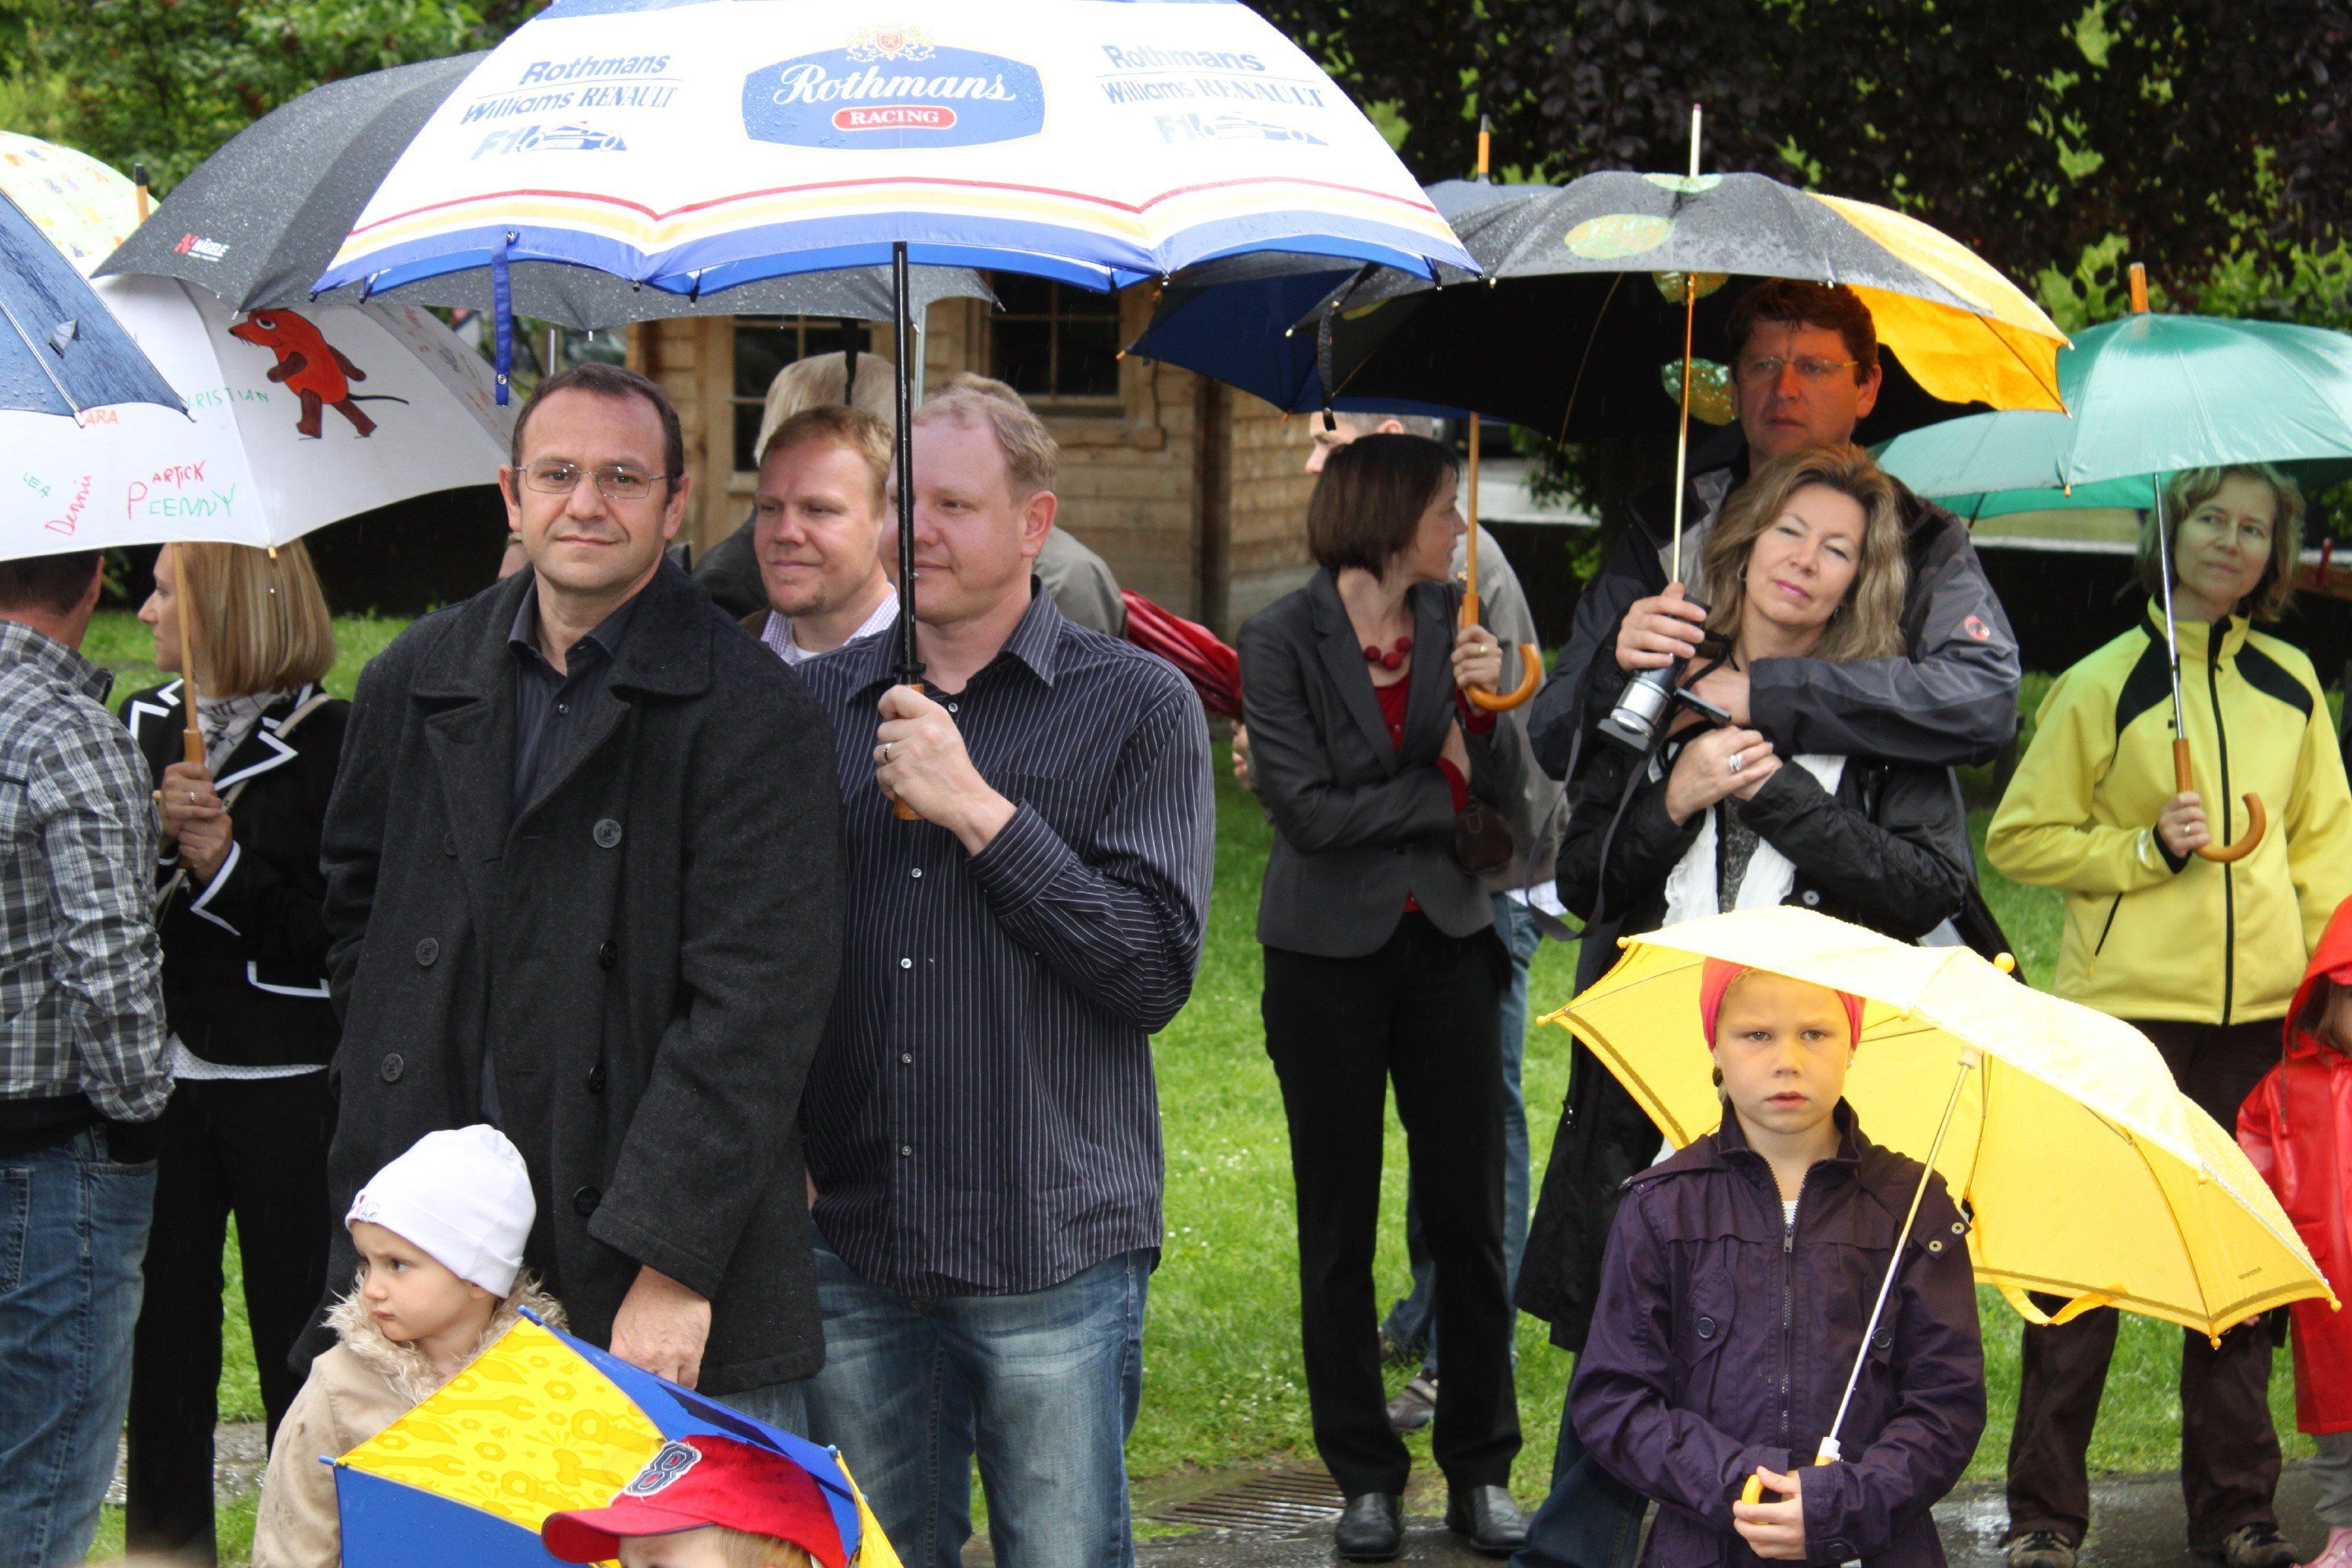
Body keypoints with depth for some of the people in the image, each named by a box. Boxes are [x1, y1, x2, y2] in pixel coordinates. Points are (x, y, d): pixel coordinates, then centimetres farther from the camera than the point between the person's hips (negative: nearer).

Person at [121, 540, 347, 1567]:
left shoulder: (329, 741, -6)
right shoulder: (142, 730, 11)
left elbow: (346, 933, -10)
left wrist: (229, 866, -16)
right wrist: (155, 833, -10)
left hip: (287, 1086, -4)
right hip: (161, 1078, 4)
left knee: (297, 1340, 0)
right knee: (163, 1334, 8)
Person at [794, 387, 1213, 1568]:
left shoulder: (1138, 707, -1)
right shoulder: (817, 703, 10)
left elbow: (1157, 967, -11)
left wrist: (979, 812, -14)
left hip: (1050, 1249, -3)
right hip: (848, 1240, 3)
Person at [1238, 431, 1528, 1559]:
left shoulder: (1448, 620, 4)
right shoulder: (1281, 641, -8)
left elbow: (1499, 792, 1)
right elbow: (1308, 809, -14)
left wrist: (1485, 707, -16)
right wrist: (1439, 795, -7)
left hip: (1444, 943, 3)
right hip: (1330, 954, -3)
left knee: (1468, 1212, 4)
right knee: (1339, 1224, 5)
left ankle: (1480, 1473, 14)